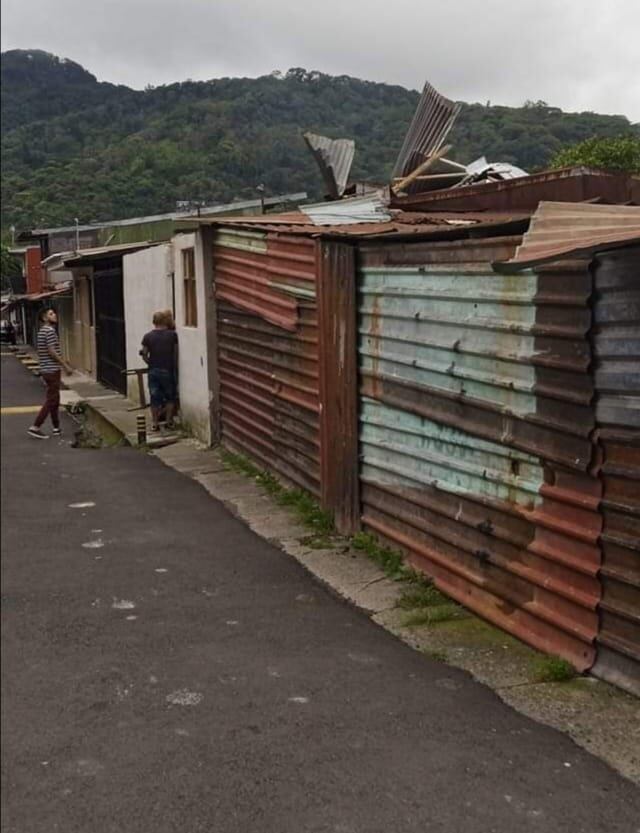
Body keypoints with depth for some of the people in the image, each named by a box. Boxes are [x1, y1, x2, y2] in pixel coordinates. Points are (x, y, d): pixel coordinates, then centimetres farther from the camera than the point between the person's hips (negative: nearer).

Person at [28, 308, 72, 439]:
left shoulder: (42, 331, 15)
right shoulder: (50, 330, -15)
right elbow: (52, 352, -21)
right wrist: (66, 366, -16)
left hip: (46, 370, 10)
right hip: (52, 370, -10)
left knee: (54, 399, 14)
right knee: (51, 400, -6)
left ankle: (56, 428, 18)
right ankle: (35, 427, -6)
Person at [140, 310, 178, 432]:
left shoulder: (148, 336, -3)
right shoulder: (172, 335, -6)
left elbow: (144, 354, -1)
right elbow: (175, 353, -3)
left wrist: (151, 364, 13)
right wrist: (174, 367, 8)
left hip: (153, 371, 1)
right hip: (168, 370, -1)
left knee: (155, 397, 7)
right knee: (170, 397, 12)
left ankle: (155, 423, 10)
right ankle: (169, 422, 14)